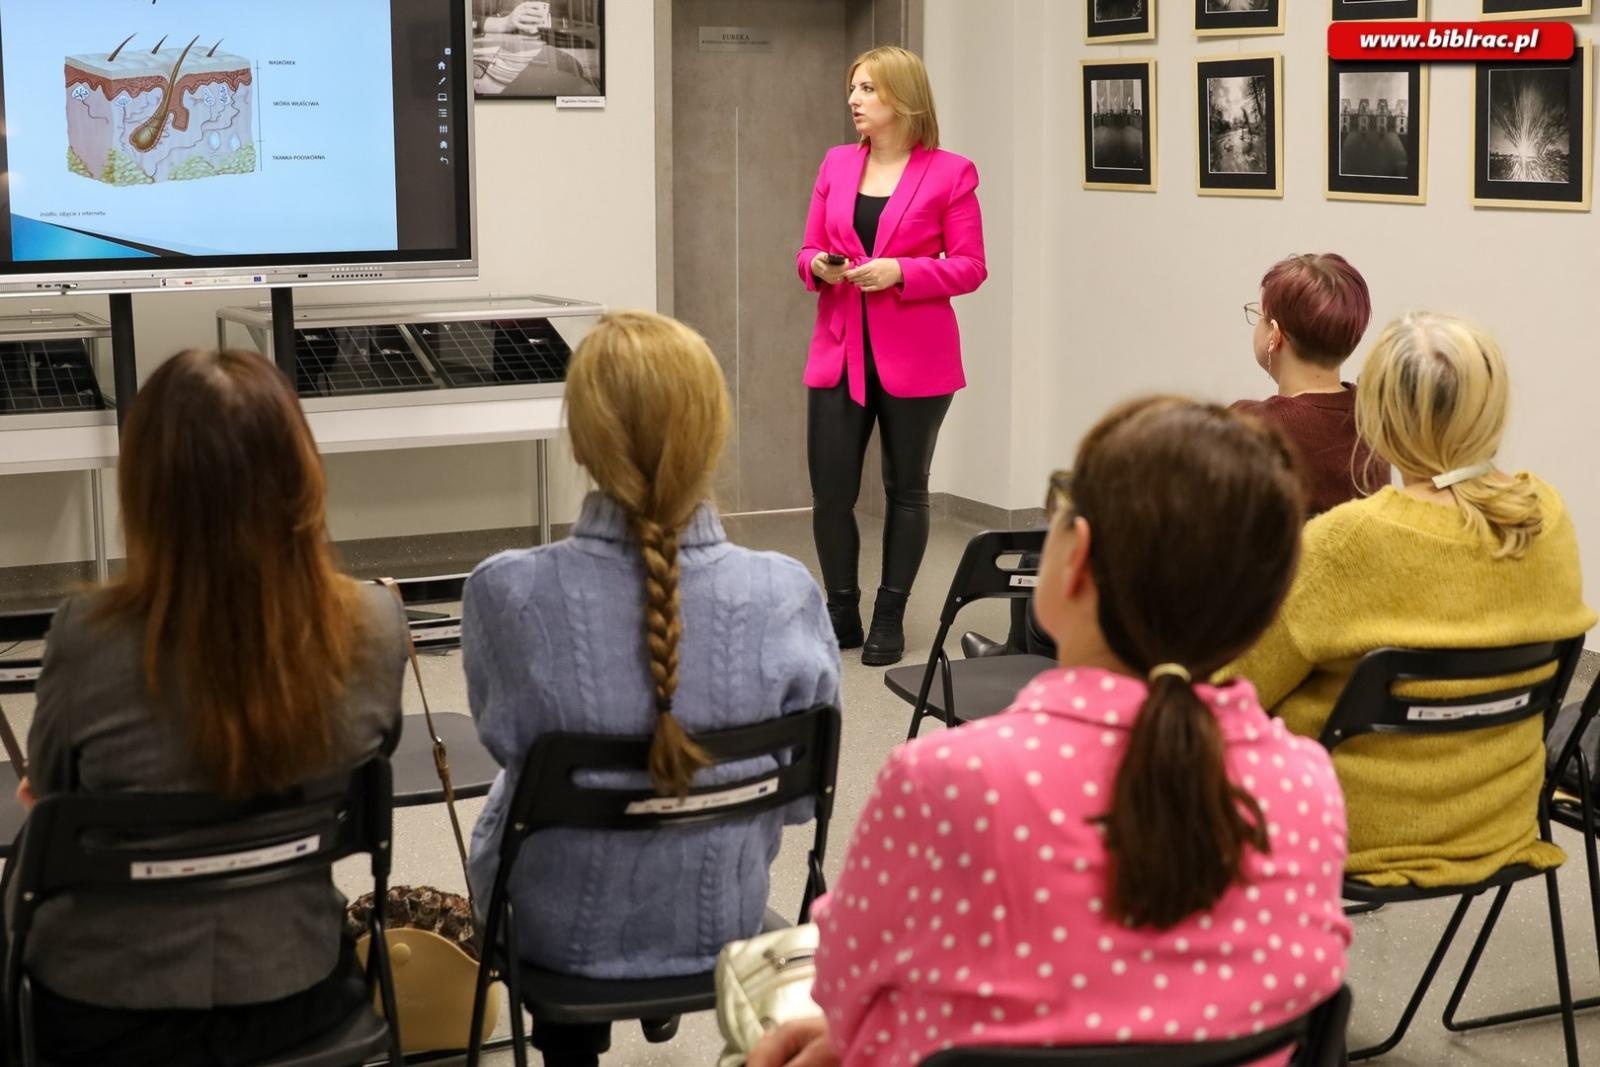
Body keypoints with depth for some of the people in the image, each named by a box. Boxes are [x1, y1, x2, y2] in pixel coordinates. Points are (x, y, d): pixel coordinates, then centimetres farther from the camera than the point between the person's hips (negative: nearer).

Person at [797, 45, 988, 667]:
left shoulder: (949, 173, -5)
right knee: (829, 490, 1)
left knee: (905, 489, 8)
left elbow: (970, 266, -6)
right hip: (839, 351, 4)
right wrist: (819, 267, -10)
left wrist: (899, 272, -18)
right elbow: (808, 251, 13)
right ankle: (840, 613, 17)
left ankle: (890, 618, 18)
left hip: (913, 357, -4)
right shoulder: (837, 164, 9)